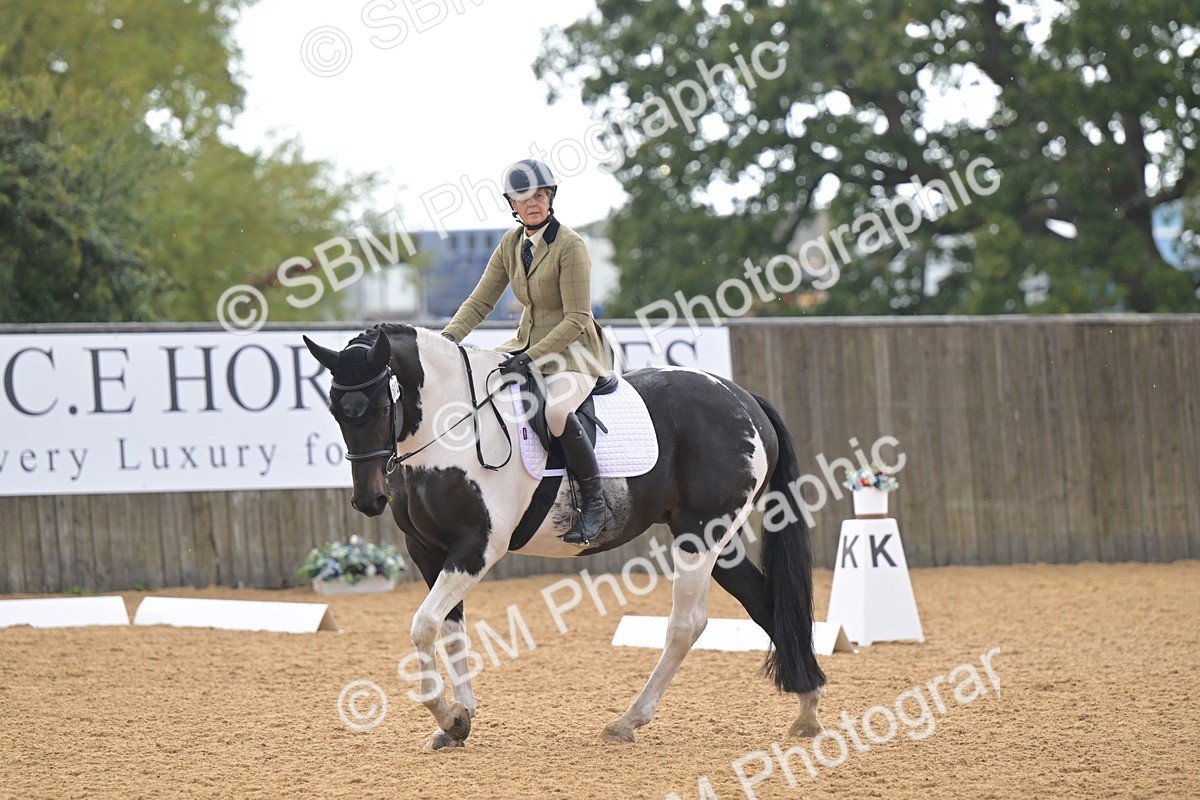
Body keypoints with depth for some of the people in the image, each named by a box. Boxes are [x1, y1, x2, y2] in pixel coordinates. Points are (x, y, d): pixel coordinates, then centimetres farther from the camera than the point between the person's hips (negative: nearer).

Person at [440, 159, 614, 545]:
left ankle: (595, 502, -22)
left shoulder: (570, 245, -16)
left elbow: (576, 320, -19)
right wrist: (448, 339, -10)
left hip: (573, 351, -8)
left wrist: (531, 358, -26)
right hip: (527, 345, 8)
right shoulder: (511, 243, 5)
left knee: (555, 409, -36)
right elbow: (481, 301, 7)